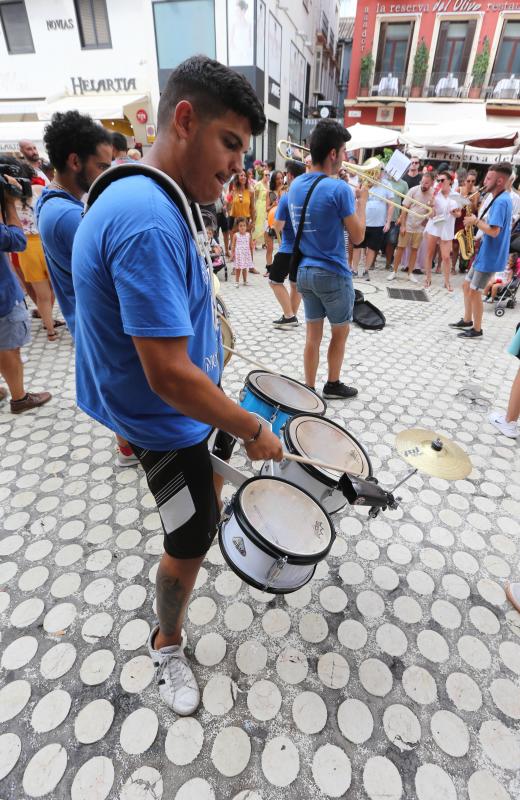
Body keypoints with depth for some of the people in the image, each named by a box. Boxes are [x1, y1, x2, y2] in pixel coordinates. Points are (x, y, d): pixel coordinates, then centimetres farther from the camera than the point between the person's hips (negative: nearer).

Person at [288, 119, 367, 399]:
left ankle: (309, 389, 18)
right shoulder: (339, 188, -16)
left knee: (313, 333, 12)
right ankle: (332, 385, 26)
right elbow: (358, 236, -11)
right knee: (340, 332, 13)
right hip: (332, 273, -6)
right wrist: (362, 199, 2)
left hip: (304, 271, 6)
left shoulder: (295, 185, 5)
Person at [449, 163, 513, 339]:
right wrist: (478, 220, 2)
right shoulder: (500, 199, 13)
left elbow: (494, 231, -28)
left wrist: (476, 221, -15)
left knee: (474, 292, -3)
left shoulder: (501, 201, -20)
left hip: (490, 256, -10)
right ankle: (467, 321, 29)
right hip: (484, 253, 10)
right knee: (467, 286, 16)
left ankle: (477, 330, 10)